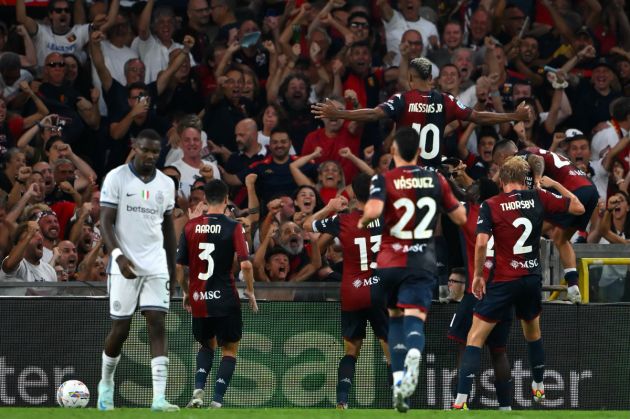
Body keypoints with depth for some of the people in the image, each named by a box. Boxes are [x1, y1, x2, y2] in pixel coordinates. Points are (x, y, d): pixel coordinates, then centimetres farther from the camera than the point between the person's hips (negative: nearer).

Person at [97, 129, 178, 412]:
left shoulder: (166, 184, 10)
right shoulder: (116, 178, -3)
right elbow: (106, 222, -7)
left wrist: (172, 268, 15)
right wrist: (118, 255, -22)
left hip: (156, 267, 3)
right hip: (125, 266, -3)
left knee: (158, 326, -9)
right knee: (120, 329, 0)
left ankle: (159, 398, -15)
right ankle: (106, 383, 26)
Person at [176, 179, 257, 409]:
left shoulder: (191, 226, 2)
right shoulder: (233, 227, -8)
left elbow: (178, 266, 4)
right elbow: (245, 264, -15)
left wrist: (186, 293, 18)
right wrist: (250, 291, 1)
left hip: (199, 300, 3)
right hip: (226, 300, -3)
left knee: (207, 346, 25)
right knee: (230, 349, 12)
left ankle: (198, 390, 2)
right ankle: (217, 401, -1)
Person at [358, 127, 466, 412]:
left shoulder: (384, 180, -4)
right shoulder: (435, 180, 5)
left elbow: (373, 210, -24)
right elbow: (461, 217, 12)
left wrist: (363, 221, -1)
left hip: (389, 263, 0)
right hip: (422, 262, 0)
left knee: (395, 318, 20)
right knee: (414, 319, -11)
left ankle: (398, 382, 6)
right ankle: (413, 354, -49)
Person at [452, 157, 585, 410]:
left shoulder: (490, 206, -8)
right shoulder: (539, 198, 0)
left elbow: (481, 243, -18)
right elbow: (578, 208, 8)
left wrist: (478, 275, -5)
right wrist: (555, 185, 20)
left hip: (503, 281, -4)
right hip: (532, 279, 4)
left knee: (475, 338, -2)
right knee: (533, 331, 30)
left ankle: (461, 401, -14)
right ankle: (539, 388, 42)